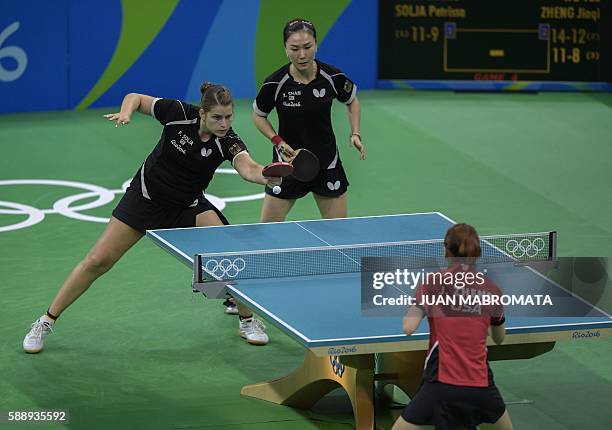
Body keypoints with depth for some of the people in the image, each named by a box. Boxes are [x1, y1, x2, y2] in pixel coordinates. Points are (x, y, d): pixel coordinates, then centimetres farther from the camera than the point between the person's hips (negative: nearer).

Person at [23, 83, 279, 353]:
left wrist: (267, 177, -63)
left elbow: (248, 168, -42)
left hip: (188, 207, 1)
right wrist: (125, 113, -29)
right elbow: (135, 98, -8)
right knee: (97, 262, -3)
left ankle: (247, 321, 4)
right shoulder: (179, 114, -23)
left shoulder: (228, 141, -22)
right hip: (145, 197, -1)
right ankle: (46, 322, 13)